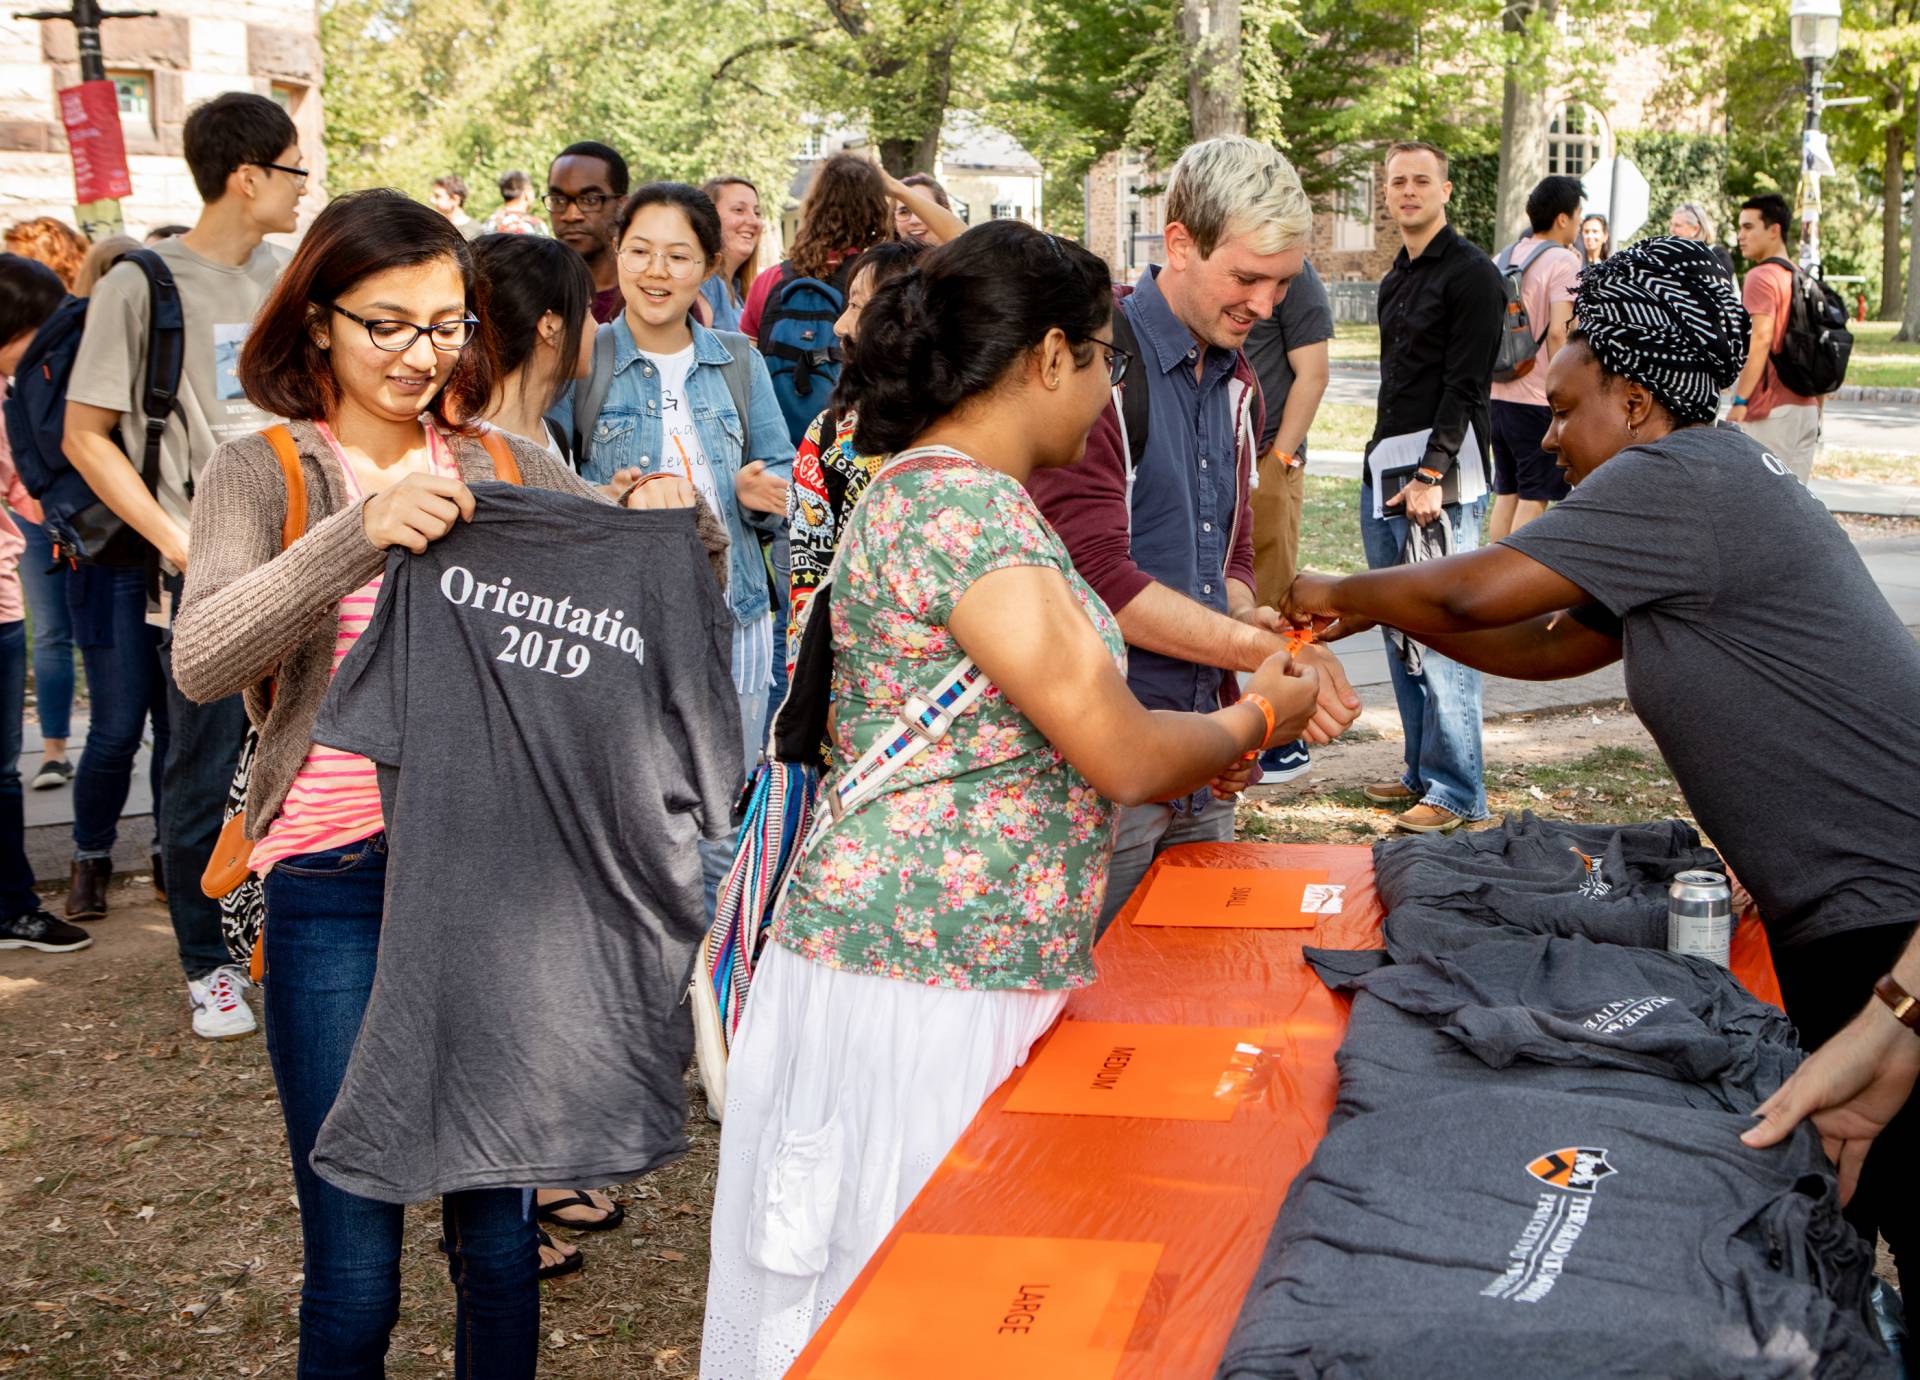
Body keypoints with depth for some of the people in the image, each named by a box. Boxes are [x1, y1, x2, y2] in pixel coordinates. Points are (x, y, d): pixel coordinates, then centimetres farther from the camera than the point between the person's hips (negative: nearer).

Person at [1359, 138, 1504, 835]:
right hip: (1385, 474, 9)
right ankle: (1422, 772, 19)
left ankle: (1457, 791, -4)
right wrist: (1384, 461, 18)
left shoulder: (1472, 274, -8)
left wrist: (1431, 474, -19)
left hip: (1443, 477, -9)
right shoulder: (1396, 278, 19)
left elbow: (1465, 385, -14)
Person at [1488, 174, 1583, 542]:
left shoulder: (1506, 256, 12)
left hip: (1499, 395, 7)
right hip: (1537, 401, -7)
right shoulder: (1563, 261, -10)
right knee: (1534, 498, -2)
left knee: (1506, 495, 13)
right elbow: (1558, 331, -19)